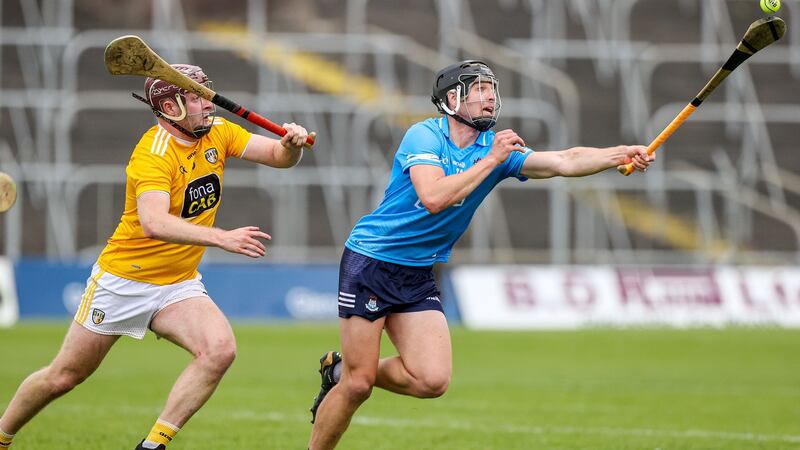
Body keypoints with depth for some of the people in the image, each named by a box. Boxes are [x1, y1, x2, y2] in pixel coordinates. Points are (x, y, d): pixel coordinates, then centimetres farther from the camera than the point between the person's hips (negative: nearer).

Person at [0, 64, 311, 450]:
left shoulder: (217, 133, -3)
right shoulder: (154, 154, -25)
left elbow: (279, 156, -2)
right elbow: (154, 223, -41)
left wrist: (292, 143, -26)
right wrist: (221, 238, -50)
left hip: (179, 285, 5)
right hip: (122, 282, -5)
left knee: (220, 349, -23)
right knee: (64, 376, 5)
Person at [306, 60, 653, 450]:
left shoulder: (499, 147, 3)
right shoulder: (424, 136, -13)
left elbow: (565, 161, -8)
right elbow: (433, 197, -29)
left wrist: (622, 153, -24)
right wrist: (492, 160, -24)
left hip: (419, 276, 6)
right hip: (371, 261, -6)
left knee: (432, 380, -9)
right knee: (357, 386, -8)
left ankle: (343, 372, 16)